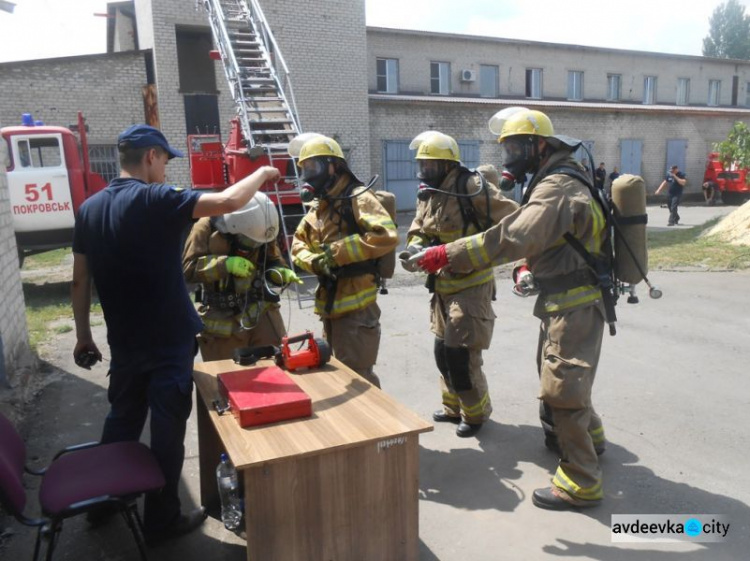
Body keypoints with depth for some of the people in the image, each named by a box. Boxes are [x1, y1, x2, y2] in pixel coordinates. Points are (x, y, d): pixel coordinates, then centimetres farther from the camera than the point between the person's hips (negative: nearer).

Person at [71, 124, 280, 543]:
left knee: (122, 420, 23)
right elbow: (228, 202, -27)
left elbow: (81, 279, 9)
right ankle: (162, 520, 20)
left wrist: (83, 335, 17)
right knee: (167, 428, 7)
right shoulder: (155, 199, -17)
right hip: (169, 341, -7)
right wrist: (262, 174, -9)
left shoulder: (90, 208, 5)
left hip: (124, 341, 7)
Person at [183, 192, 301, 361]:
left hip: (261, 310, 3)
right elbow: (187, 269, -16)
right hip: (222, 320, -2)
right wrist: (225, 264, -30)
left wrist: (282, 272, -12)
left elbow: (273, 261, 12)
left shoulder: (261, 228, -1)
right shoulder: (206, 228, -13)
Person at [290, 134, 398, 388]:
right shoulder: (317, 206, 15)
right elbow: (298, 244, 15)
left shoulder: (357, 198, -12)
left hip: (356, 303, -9)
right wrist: (314, 261, -8)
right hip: (329, 302, 9)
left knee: (357, 376, -2)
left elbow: (386, 236, -25)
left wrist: (338, 251, -22)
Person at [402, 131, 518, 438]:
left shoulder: (472, 187, -17)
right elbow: (418, 231, 11)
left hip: (471, 285, -8)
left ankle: (476, 412, 21)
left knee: (461, 353, -3)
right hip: (442, 285, 8)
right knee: (442, 350, 17)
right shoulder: (427, 194, 9)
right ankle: (455, 406, 37)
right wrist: (414, 248, -11)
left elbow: (512, 220, -15)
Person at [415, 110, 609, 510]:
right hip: (562, 300, 11)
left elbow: (512, 237, -34)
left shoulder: (557, 187, -21)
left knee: (561, 388, -6)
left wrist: (446, 255, -35)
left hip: (574, 305, -11)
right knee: (553, 371, 24)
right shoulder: (555, 180, 14)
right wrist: (529, 268, 3)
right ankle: (589, 435, 47)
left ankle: (581, 483, 8)